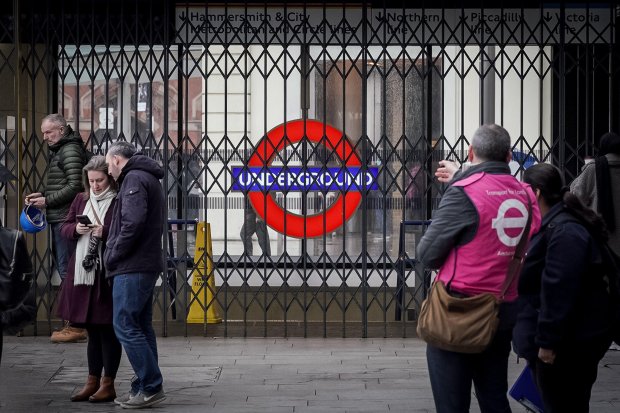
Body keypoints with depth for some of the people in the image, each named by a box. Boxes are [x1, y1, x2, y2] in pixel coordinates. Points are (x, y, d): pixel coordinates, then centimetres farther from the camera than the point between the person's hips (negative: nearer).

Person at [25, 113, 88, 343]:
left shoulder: (70, 151, -11)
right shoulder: (59, 151, 20)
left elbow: (74, 186, -19)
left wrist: (48, 200, -14)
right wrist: (42, 195, 11)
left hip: (65, 218, -10)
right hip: (59, 218, 10)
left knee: (67, 269, -9)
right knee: (63, 268, 11)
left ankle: (76, 326, -6)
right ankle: (75, 323, 16)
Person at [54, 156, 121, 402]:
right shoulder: (81, 200, 12)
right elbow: (64, 229, 15)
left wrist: (105, 232, -22)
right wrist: (75, 229, -5)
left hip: (107, 274, -6)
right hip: (82, 272, 6)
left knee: (107, 330, 2)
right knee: (92, 330, 15)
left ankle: (108, 384, 10)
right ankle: (92, 382, 23)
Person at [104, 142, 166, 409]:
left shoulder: (134, 179, -10)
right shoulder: (148, 178, 22)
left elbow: (133, 224, -22)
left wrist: (113, 256, -12)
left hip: (132, 267, -10)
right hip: (147, 264, 10)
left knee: (125, 326, -8)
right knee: (141, 327, 13)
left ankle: (151, 387, -8)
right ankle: (145, 387, 17)